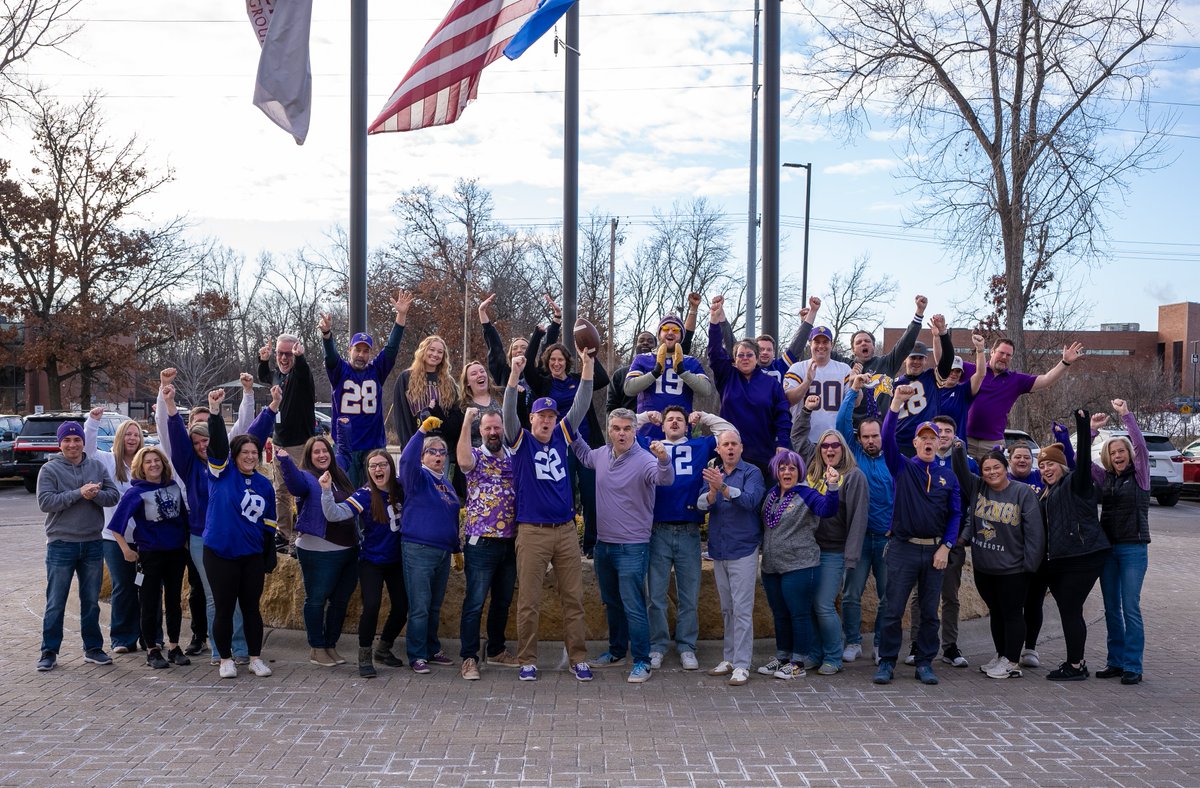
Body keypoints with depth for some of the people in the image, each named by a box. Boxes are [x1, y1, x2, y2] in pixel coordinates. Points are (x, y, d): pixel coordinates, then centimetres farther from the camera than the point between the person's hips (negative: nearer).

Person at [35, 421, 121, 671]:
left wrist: (95, 495, -20)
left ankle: (93, 648, 22)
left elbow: (114, 495, 0)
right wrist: (79, 493, -21)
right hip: (61, 545, -3)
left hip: (93, 543, 3)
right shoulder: (49, 469, -4)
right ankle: (49, 651, 12)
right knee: (55, 603, 2)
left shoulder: (97, 466, 6)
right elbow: (45, 502, -16)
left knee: (91, 601, 12)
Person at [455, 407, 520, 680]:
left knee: (503, 601, 15)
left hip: (510, 542, 5)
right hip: (481, 542, -5)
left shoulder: (513, 459, 11)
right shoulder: (476, 457, -3)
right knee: (475, 603, -3)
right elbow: (463, 460, -28)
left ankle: (496, 650, 29)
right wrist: (466, 422, -31)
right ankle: (469, 658, 3)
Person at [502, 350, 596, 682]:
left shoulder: (562, 436, 10)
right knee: (529, 602, 1)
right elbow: (509, 413, -16)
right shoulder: (521, 441, 0)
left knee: (573, 599, 6)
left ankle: (578, 658, 14)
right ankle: (527, 661, 11)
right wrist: (514, 376, -29)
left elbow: (580, 406, 3)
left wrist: (588, 366, -6)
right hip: (532, 532, -3)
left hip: (566, 530, 4)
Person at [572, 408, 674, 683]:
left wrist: (663, 459, -58)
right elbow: (584, 455, 26)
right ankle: (616, 650, 36)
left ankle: (641, 662, 3)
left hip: (632, 547, -7)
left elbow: (665, 479, -37)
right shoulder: (602, 454, 2)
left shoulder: (644, 460, -18)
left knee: (633, 606, -6)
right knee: (612, 603, 20)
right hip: (604, 543, 7)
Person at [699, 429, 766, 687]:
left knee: (742, 608, -7)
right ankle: (729, 659, 23)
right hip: (718, 550, 6)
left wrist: (723, 488, -35)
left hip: (743, 549, -6)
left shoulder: (751, 472, -4)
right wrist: (712, 493, -27)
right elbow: (701, 504, -4)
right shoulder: (713, 474, 10)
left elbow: (751, 500, -21)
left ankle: (741, 665, -5)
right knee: (727, 608, 14)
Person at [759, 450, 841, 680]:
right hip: (771, 567, 7)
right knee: (780, 615, 16)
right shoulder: (771, 494, 11)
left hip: (799, 567, -7)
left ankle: (798, 663, 9)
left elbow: (827, 510, -26)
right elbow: (765, 526, 23)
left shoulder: (807, 494, -8)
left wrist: (832, 486, -40)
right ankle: (782, 658, 27)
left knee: (799, 615, 0)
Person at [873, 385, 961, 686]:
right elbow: (887, 439, -13)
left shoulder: (948, 477, 10)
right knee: (894, 610, -1)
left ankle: (925, 664, 17)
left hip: (935, 551, 2)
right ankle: (887, 662, 7)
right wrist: (896, 403, -25)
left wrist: (946, 547, -5)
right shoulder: (902, 467, 3)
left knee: (930, 612, 7)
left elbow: (955, 514, 7)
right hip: (904, 548, -2)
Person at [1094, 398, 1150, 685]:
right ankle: (1115, 662, 16)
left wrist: (1125, 414, -22)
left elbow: (1140, 444, -16)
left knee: (1131, 608, -7)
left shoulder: (1139, 475, -1)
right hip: (1107, 548, 5)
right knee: (1111, 608, 9)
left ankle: (1133, 667, -2)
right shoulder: (1104, 477, 10)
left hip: (1133, 548, -5)